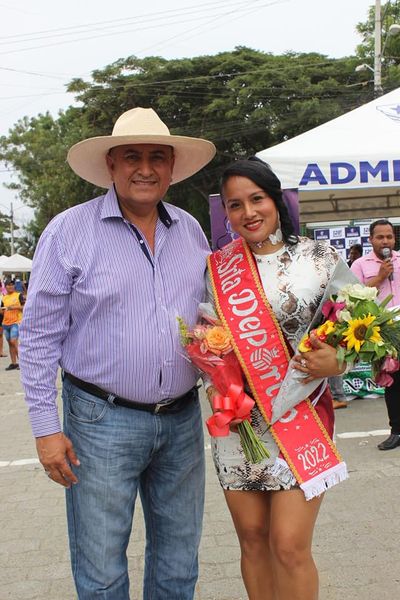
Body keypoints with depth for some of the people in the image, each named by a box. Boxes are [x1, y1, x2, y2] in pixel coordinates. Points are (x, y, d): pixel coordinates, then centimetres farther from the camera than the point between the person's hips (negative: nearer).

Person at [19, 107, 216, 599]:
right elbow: (40, 336, -7)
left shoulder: (190, 231, 7)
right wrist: (46, 428, -9)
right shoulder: (69, 231, -8)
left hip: (182, 418, 5)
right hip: (103, 421, -4)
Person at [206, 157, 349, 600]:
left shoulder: (319, 259, -1)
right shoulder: (218, 267, 5)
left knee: (289, 545, -4)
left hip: (300, 417, -3)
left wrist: (334, 363, -18)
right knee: (252, 538, 12)